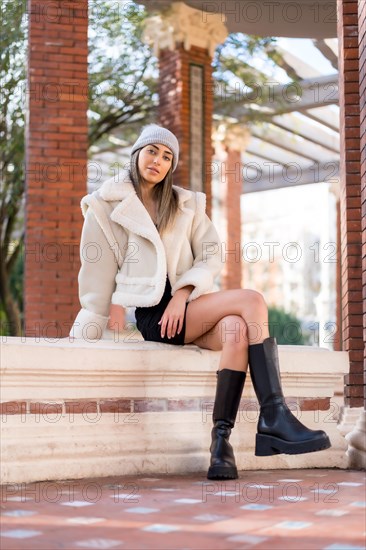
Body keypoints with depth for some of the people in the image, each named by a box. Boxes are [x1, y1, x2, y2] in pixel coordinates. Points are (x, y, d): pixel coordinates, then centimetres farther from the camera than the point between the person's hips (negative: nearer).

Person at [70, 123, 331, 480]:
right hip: (152, 314, -4)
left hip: (187, 306, 4)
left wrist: (184, 292, -10)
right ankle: (275, 417, -36)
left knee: (236, 329, -33)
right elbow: (97, 280, 5)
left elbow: (212, 256, 8)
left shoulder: (187, 204, 19)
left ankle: (221, 440, -33)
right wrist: (81, 343, -1)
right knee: (251, 301, -27)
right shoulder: (106, 207, 8)